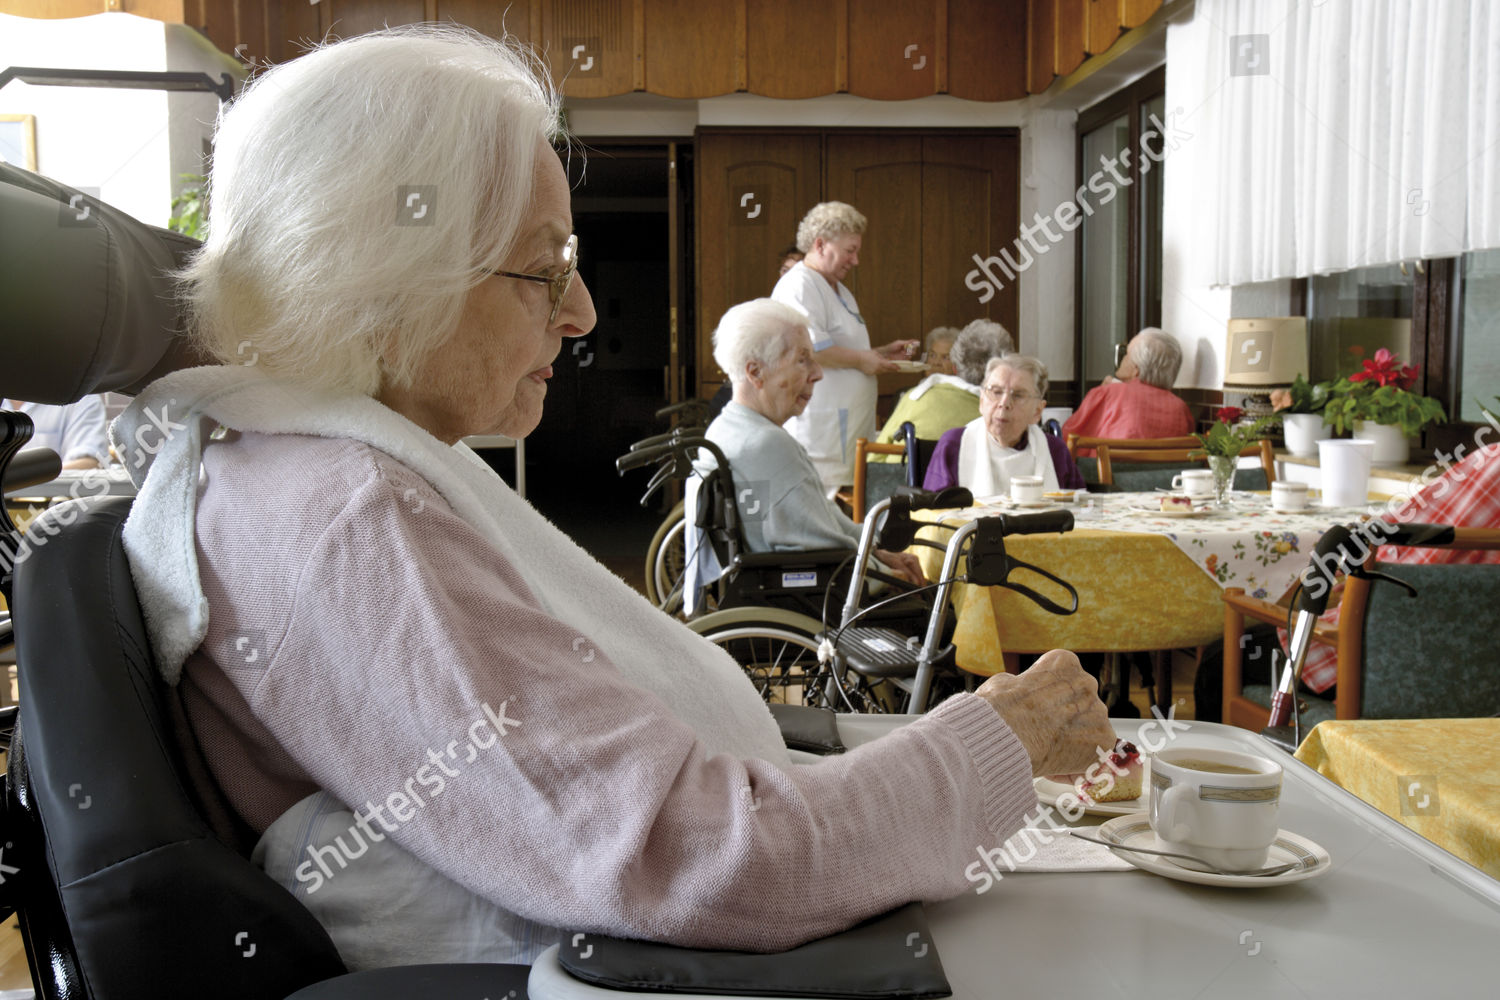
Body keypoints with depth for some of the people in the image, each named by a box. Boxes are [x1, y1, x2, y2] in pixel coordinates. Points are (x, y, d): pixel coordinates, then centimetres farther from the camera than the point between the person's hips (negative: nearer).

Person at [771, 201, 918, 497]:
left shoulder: (840, 292, 25)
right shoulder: (798, 286, -9)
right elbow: (807, 348, -22)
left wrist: (882, 353, 20)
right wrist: (860, 360, -13)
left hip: (849, 426, 10)